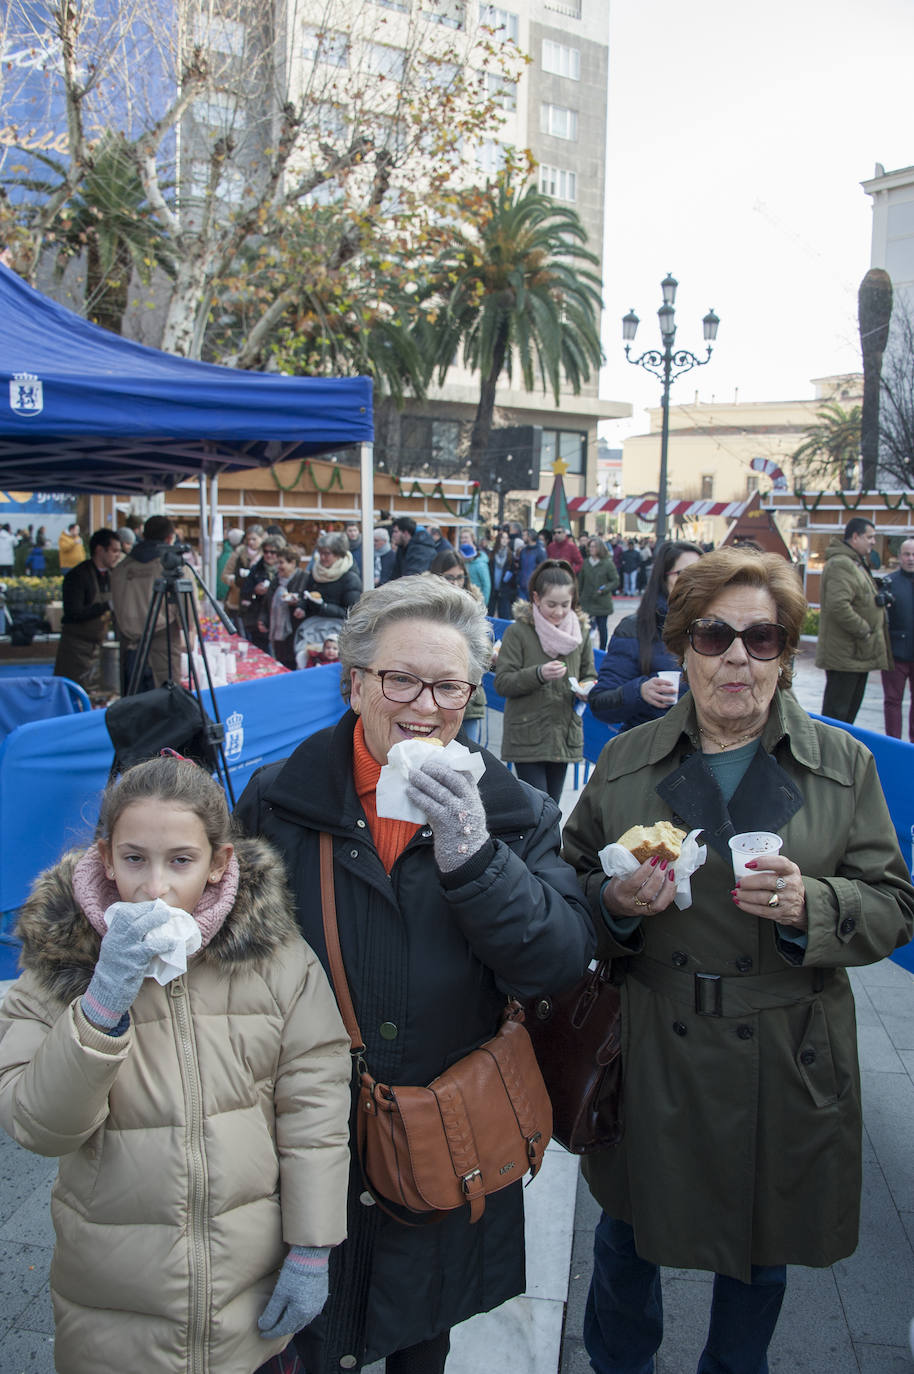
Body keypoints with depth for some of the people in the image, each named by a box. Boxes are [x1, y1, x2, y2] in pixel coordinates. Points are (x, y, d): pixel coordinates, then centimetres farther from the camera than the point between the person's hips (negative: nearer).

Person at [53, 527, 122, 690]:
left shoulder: (109, 576, 11)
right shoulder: (77, 576, -14)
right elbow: (74, 613, -23)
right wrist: (106, 606, -23)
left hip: (99, 645, 7)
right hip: (76, 646, -7)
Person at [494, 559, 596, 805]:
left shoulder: (581, 630, 8)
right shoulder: (518, 632, -6)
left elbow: (588, 675, 17)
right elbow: (502, 683, -10)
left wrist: (587, 689, -6)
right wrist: (538, 674, -25)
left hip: (565, 736, 4)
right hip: (527, 737, -4)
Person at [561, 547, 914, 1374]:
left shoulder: (844, 766, -2)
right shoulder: (625, 762, -1)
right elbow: (573, 888, 6)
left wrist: (810, 906, -22)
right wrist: (615, 903, -16)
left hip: (785, 1068, 0)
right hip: (650, 1059, 1)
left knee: (763, 1250, 20)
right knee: (629, 1231, 19)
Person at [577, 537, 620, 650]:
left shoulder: (608, 563, -5)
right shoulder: (585, 563, 5)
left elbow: (615, 581, -5)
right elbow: (580, 581, 10)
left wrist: (603, 589, -17)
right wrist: (579, 595, 8)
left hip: (602, 602, -2)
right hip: (587, 601, 2)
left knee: (602, 627, 6)